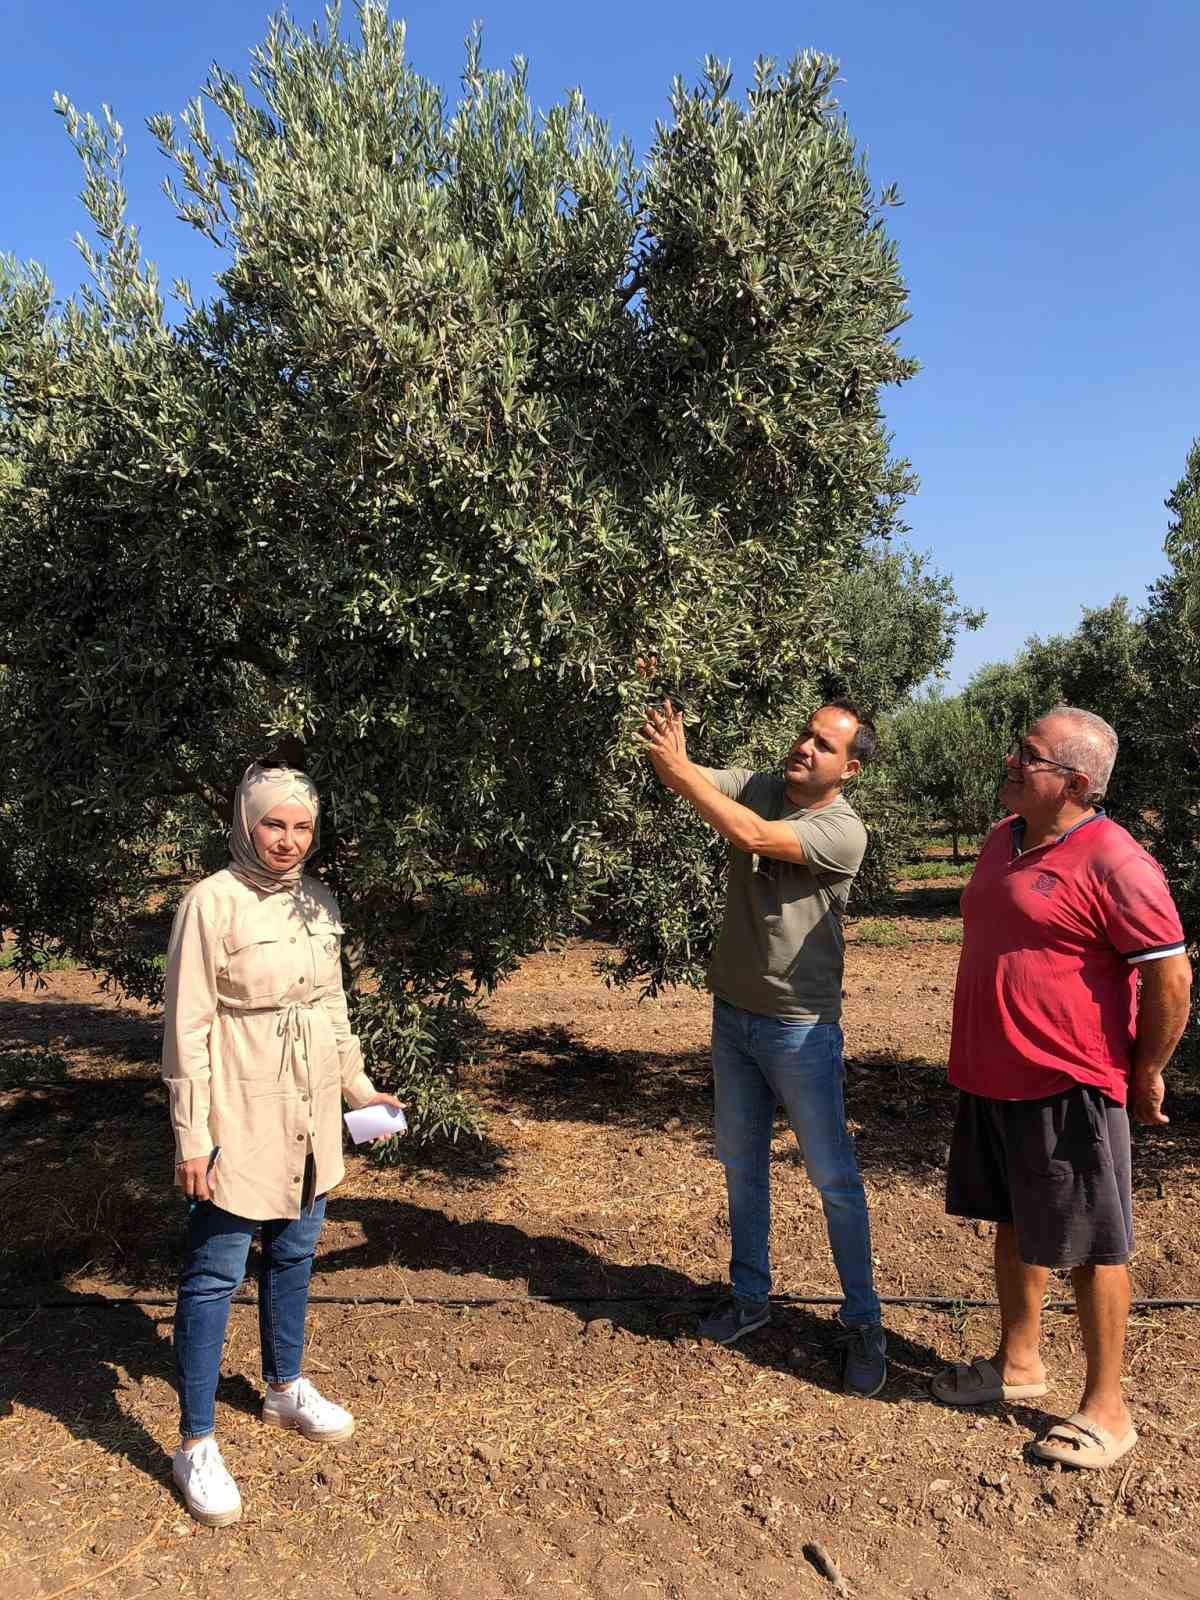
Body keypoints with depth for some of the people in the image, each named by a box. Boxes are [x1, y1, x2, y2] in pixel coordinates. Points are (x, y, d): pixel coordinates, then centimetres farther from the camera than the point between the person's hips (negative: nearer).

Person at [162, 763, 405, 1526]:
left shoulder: (319, 902, 4)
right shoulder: (213, 902, -15)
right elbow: (188, 1025, -14)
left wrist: (360, 1086, 18)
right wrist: (192, 1134, -14)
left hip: (310, 1115, 6)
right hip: (239, 1119, -6)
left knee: (294, 1256, 19)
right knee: (215, 1274, 4)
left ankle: (286, 1389, 39)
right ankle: (197, 1444, 17)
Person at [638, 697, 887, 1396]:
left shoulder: (844, 831, -18)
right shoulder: (755, 785, 0)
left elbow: (752, 836, -30)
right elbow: (683, 776, -13)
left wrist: (677, 767, -30)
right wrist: (669, 747, -35)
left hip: (801, 1026, -6)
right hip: (733, 1011, 6)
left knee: (834, 1176, 4)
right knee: (742, 1164, 18)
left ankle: (864, 1323, 18)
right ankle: (751, 1296, 34)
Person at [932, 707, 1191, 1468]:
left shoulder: (1112, 863, -20)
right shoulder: (1003, 840, 7)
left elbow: (1172, 977, -18)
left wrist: (1146, 1074, -8)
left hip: (1068, 1089, -8)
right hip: (992, 1081, 8)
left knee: (1091, 1248, 7)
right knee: (1015, 1225, 21)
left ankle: (1107, 1408, 22)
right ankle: (1019, 1363, 38)